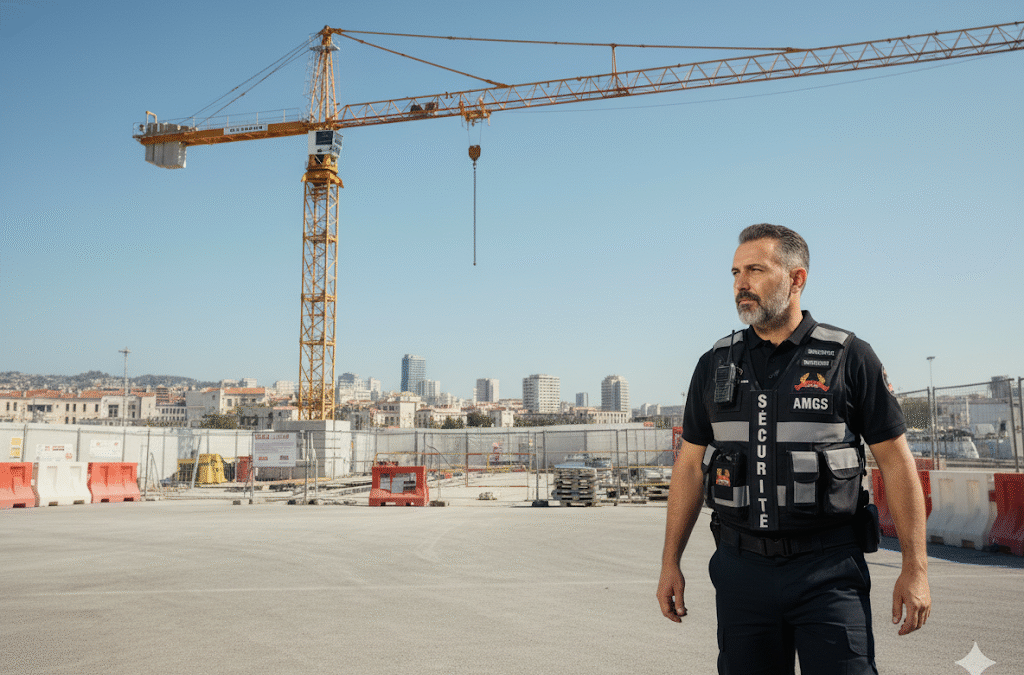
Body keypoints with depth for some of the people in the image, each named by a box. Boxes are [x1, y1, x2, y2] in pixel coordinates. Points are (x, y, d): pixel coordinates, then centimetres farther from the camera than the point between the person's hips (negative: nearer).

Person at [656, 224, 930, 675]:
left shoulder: (850, 358, -3)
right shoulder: (715, 365, 6)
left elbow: (896, 461, -1)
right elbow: (690, 466, 10)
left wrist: (915, 567, -4)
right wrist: (670, 562, 8)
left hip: (829, 571, -3)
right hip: (741, 569, 3)